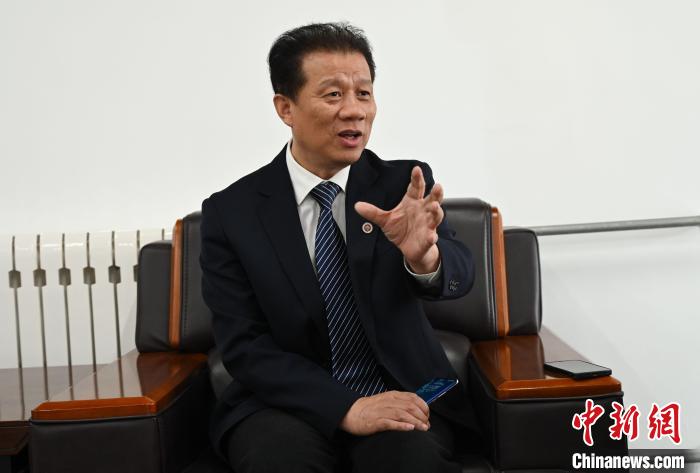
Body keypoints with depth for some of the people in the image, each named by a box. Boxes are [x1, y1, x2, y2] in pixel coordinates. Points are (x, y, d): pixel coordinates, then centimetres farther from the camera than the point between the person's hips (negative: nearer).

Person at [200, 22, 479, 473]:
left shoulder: (405, 183, -2)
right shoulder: (231, 212, -4)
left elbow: (459, 274, -17)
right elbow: (244, 346, -8)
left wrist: (425, 255, -41)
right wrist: (346, 407, -21)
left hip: (401, 394, 1)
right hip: (289, 404, 0)